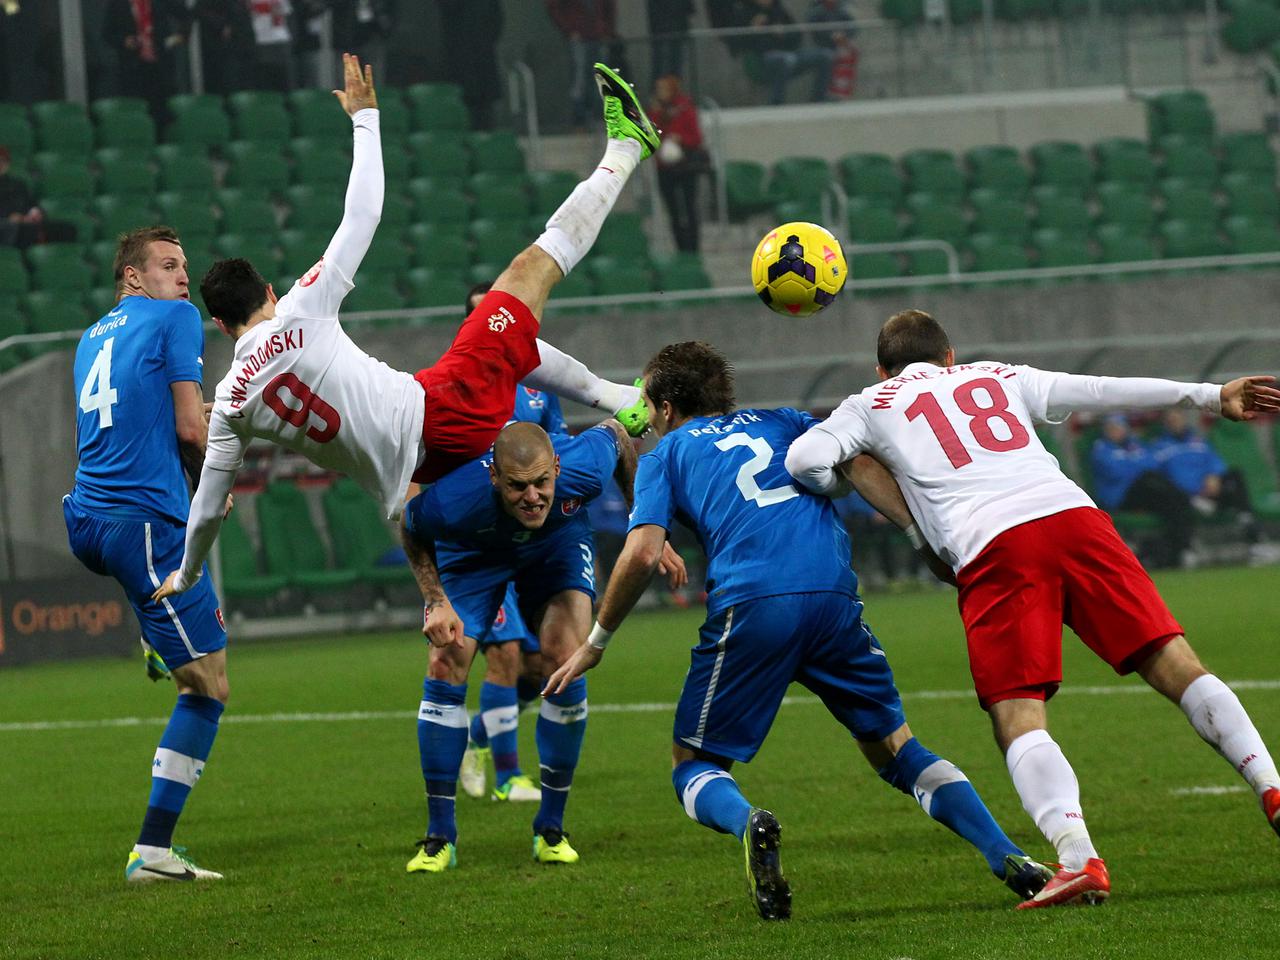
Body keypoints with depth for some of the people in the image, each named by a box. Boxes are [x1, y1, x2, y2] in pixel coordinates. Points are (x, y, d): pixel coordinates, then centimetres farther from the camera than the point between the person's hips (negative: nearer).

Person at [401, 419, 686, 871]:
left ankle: (551, 828, -1)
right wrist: (437, 602, -26)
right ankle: (439, 837, -3)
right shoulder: (454, 502, -42)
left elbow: (614, 434, -13)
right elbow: (413, 534, -16)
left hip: (558, 542, 1)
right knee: (445, 668, -15)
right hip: (472, 552, -1)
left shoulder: (584, 468, -40)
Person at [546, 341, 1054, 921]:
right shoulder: (782, 423, 29)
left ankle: (747, 824, -23)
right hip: (835, 597, 3)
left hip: (750, 607, -3)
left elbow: (642, 553, 4)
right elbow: (860, 463, 10)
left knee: (693, 764, 11)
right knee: (893, 747, 17)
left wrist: (596, 644, 15)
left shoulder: (664, 454, 19)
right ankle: (1006, 857, -1)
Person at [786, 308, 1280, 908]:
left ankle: (1078, 857, -29)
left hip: (990, 547, -3)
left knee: (1018, 718, -9)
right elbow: (1103, 391, 30)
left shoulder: (872, 405, 24)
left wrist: (838, 492, 32)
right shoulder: (998, 377, 32)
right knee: (1173, 663, 5)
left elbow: (805, 460, 10)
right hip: (1073, 515, 3)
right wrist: (1211, 397, 34)